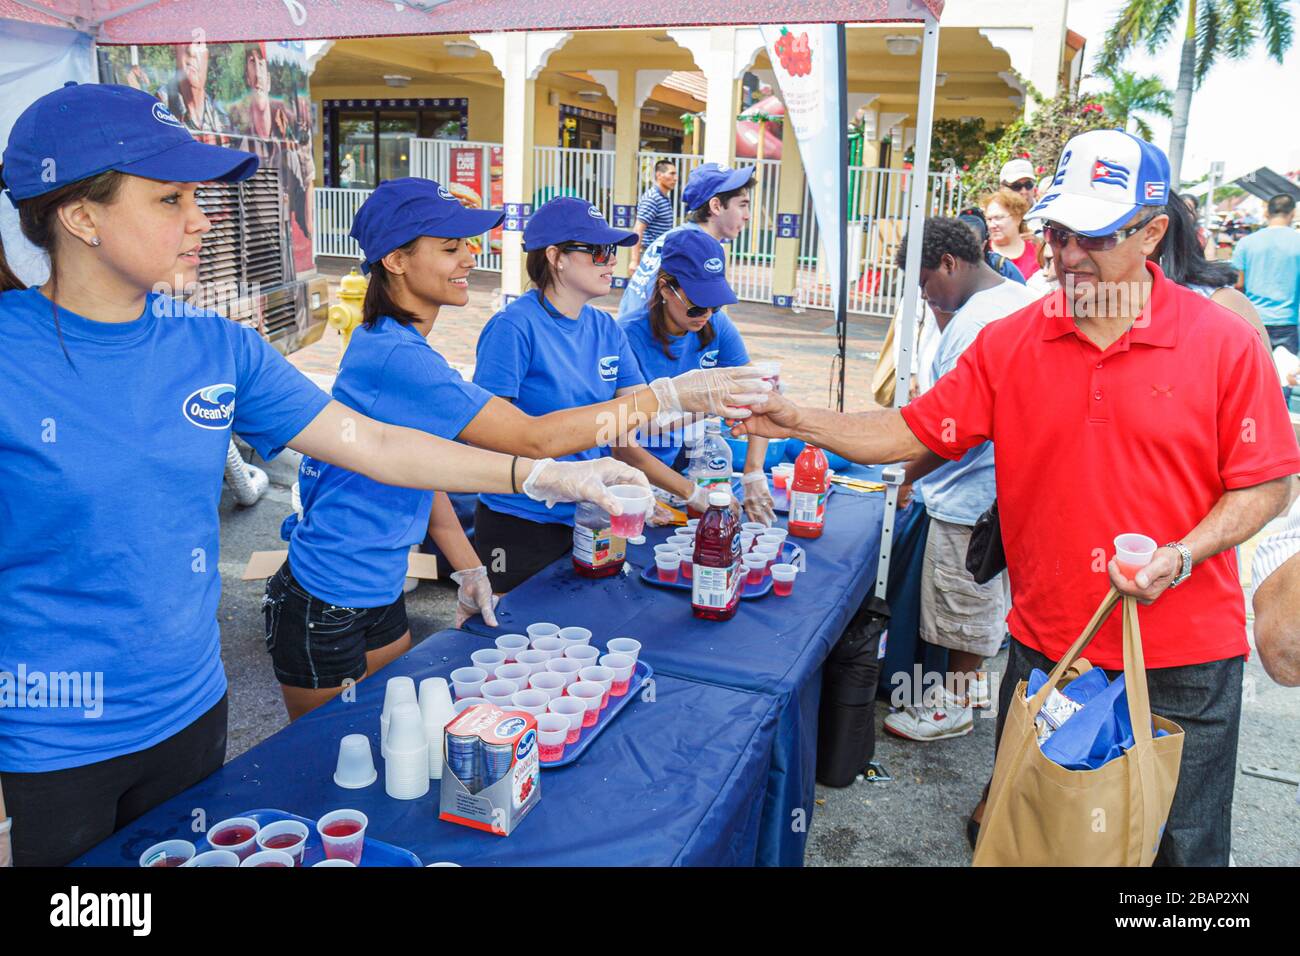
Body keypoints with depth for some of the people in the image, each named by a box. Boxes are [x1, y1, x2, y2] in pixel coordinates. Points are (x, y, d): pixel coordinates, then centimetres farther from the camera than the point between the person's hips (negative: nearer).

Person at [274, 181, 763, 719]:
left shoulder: (395, 346, 5)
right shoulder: (394, 357, -26)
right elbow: (534, 439, -29)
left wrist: (468, 570, 4)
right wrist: (672, 394, -27)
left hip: (381, 598, 9)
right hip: (325, 614, -9)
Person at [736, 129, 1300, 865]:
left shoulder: (1224, 342, -8)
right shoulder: (1010, 343, -2)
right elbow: (912, 433, -3)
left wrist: (1182, 556, -20)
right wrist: (798, 421, -14)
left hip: (1182, 661, -1)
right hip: (1046, 648, 2)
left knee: (1180, 845, 17)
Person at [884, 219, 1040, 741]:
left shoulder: (975, 321, -24)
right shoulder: (1020, 297, 8)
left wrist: (908, 476, -16)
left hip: (970, 493, -10)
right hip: (997, 484, 10)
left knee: (963, 603, 6)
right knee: (977, 597, 24)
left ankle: (955, 705, 23)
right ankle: (970, 679, 40)